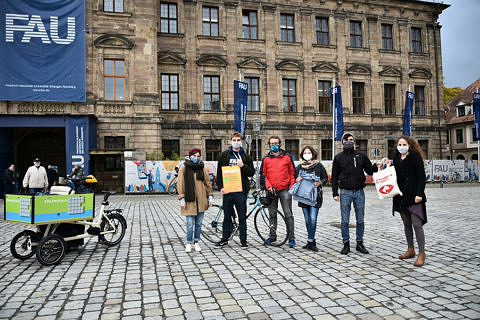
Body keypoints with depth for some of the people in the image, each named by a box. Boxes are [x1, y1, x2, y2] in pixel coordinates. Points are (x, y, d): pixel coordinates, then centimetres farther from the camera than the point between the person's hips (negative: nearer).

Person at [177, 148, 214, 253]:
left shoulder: (202, 168, 10)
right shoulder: (183, 169, 2)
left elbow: (207, 183, 14)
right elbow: (180, 184, 0)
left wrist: (210, 196, 8)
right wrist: (182, 199, -6)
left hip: (201, 200, 3)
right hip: (189, 200, -3)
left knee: (199, 223, 8)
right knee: (190, 223, -4)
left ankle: (196, 243, 19)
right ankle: (189, 243, 10)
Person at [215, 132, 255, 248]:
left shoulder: (246, 156, 9)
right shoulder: (224, 155, 8)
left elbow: (251, 172, 6)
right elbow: (219, 173, 7)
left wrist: (243, 166, -11)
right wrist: (221, 187, -2)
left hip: (241, 191, 0)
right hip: (227, 190, 0)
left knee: (242, 217, 4)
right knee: (227, 216, 10)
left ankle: (243, 240, 14)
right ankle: (225, 238, 23)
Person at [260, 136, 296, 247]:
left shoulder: (287, 157, 5)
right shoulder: (266, 159, 8)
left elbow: (292, 172, 7)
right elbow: (263, 174, 10)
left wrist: (292, 187, -2)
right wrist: (268, 186, -5)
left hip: (285, 190, -2)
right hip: (272, 191, 2)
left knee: (288, 214, -3)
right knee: (272, 214, 12)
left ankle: (291, 237, 4)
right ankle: (272, 236, 24)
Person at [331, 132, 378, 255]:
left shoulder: (361, 156, 8)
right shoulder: (339, 157, 5)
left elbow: (369, 171, 10)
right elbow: (334, 177, 5)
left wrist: (376, 166, -12)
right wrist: (335, 193, 0)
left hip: (359, 191, 1)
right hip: (345, 192, -1)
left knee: (360, 220, 7)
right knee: (345, 221, 2)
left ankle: (360, 243, 19)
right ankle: (346, 244, 13)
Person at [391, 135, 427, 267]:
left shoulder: (415, 156, -6)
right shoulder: (396, 158, 11)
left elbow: (421, 176, -10)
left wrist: (419, 194, -17)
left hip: (414, 196, -6)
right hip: (401, 196, 6)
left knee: (416, 224, -7)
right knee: (406, 224, 13)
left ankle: (421, 253, 1)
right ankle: (410, 250, 24)